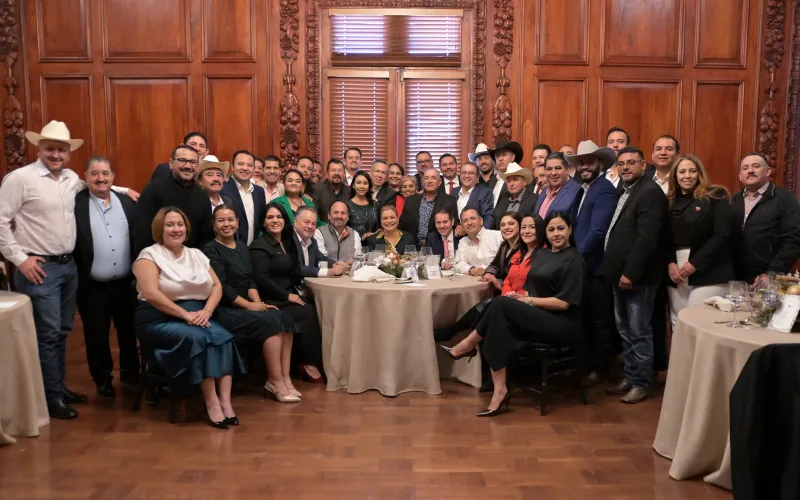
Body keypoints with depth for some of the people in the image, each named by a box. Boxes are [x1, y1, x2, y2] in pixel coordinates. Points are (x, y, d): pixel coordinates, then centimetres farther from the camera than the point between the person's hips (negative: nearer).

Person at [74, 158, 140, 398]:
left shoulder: (127, 202, 5)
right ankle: (102, 379, 28)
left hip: (126, 283, 3)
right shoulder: (75, 204, -6)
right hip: (92, 287, -3)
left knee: (129, 332, 15)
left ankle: (130, 372, 34)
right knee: (96, 337, 10)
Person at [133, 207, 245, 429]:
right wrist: (185, 314, -21)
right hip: (160, 320, -5)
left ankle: (225, 400, -29)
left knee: (223, 336, -25)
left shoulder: (196, 254, 15)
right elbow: (151, 293, -17)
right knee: (197, 338, -33)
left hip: (197, 317, 5)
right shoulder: (149, 255, -3)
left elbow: (217, 286, 9)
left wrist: (206, 311, -10)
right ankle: (211, 402, -26)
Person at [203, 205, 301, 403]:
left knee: (285, 319, -16)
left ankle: (285, 378, -16)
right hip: (225, 310, -7)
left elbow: (250, 280, 12)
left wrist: (258, 302, -5)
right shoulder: (211, 250, -8)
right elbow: (220, 287, -17)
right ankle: (274, 382, -15)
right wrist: (248, 304, -16)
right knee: (271, 323, -25)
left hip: (245, 306, 7)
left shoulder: (242, 247, 16)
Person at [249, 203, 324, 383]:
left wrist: (295, 294, -2)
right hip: (271, 301, -7)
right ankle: (308, 363, -12)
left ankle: (312, 360, -14)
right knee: (307, 313, -25)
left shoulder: (287, 243, 16)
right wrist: (287, 296, -16)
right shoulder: (260, 246, -8)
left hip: (288, 296, 7)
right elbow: (262, 279, -17)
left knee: (314, 311, -20)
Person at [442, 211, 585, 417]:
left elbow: (563, 303, -13)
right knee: (501, 326, -26)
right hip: (537, 317, 7)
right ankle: (500, 392, -28)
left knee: (502, 304, -27)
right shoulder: (542, 254, 16)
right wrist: (522, 296, -5)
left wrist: (529, 300, -11)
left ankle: (468, 345, -10)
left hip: (563, 325, -7)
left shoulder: (573, 259, -6)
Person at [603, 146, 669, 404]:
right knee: (625, 329, 15)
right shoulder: (625, 192, 16)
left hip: (637, 276, -9)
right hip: (622, 273, 9)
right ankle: (630, 377, 26)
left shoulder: (650, 192, -13)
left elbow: (647, 238, -21)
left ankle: (640, 383, 10)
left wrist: (630, 273, -22)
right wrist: (618, 271, 10)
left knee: (639, 331, -1)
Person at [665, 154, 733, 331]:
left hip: (707, 273, -5)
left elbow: (722, 235, -9)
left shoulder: (715, 196, -1)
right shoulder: (670, 201, 13)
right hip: (676, 274, 5)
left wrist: (695, 264, -13)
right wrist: (670, 263, -5)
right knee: (678, 325, 5)